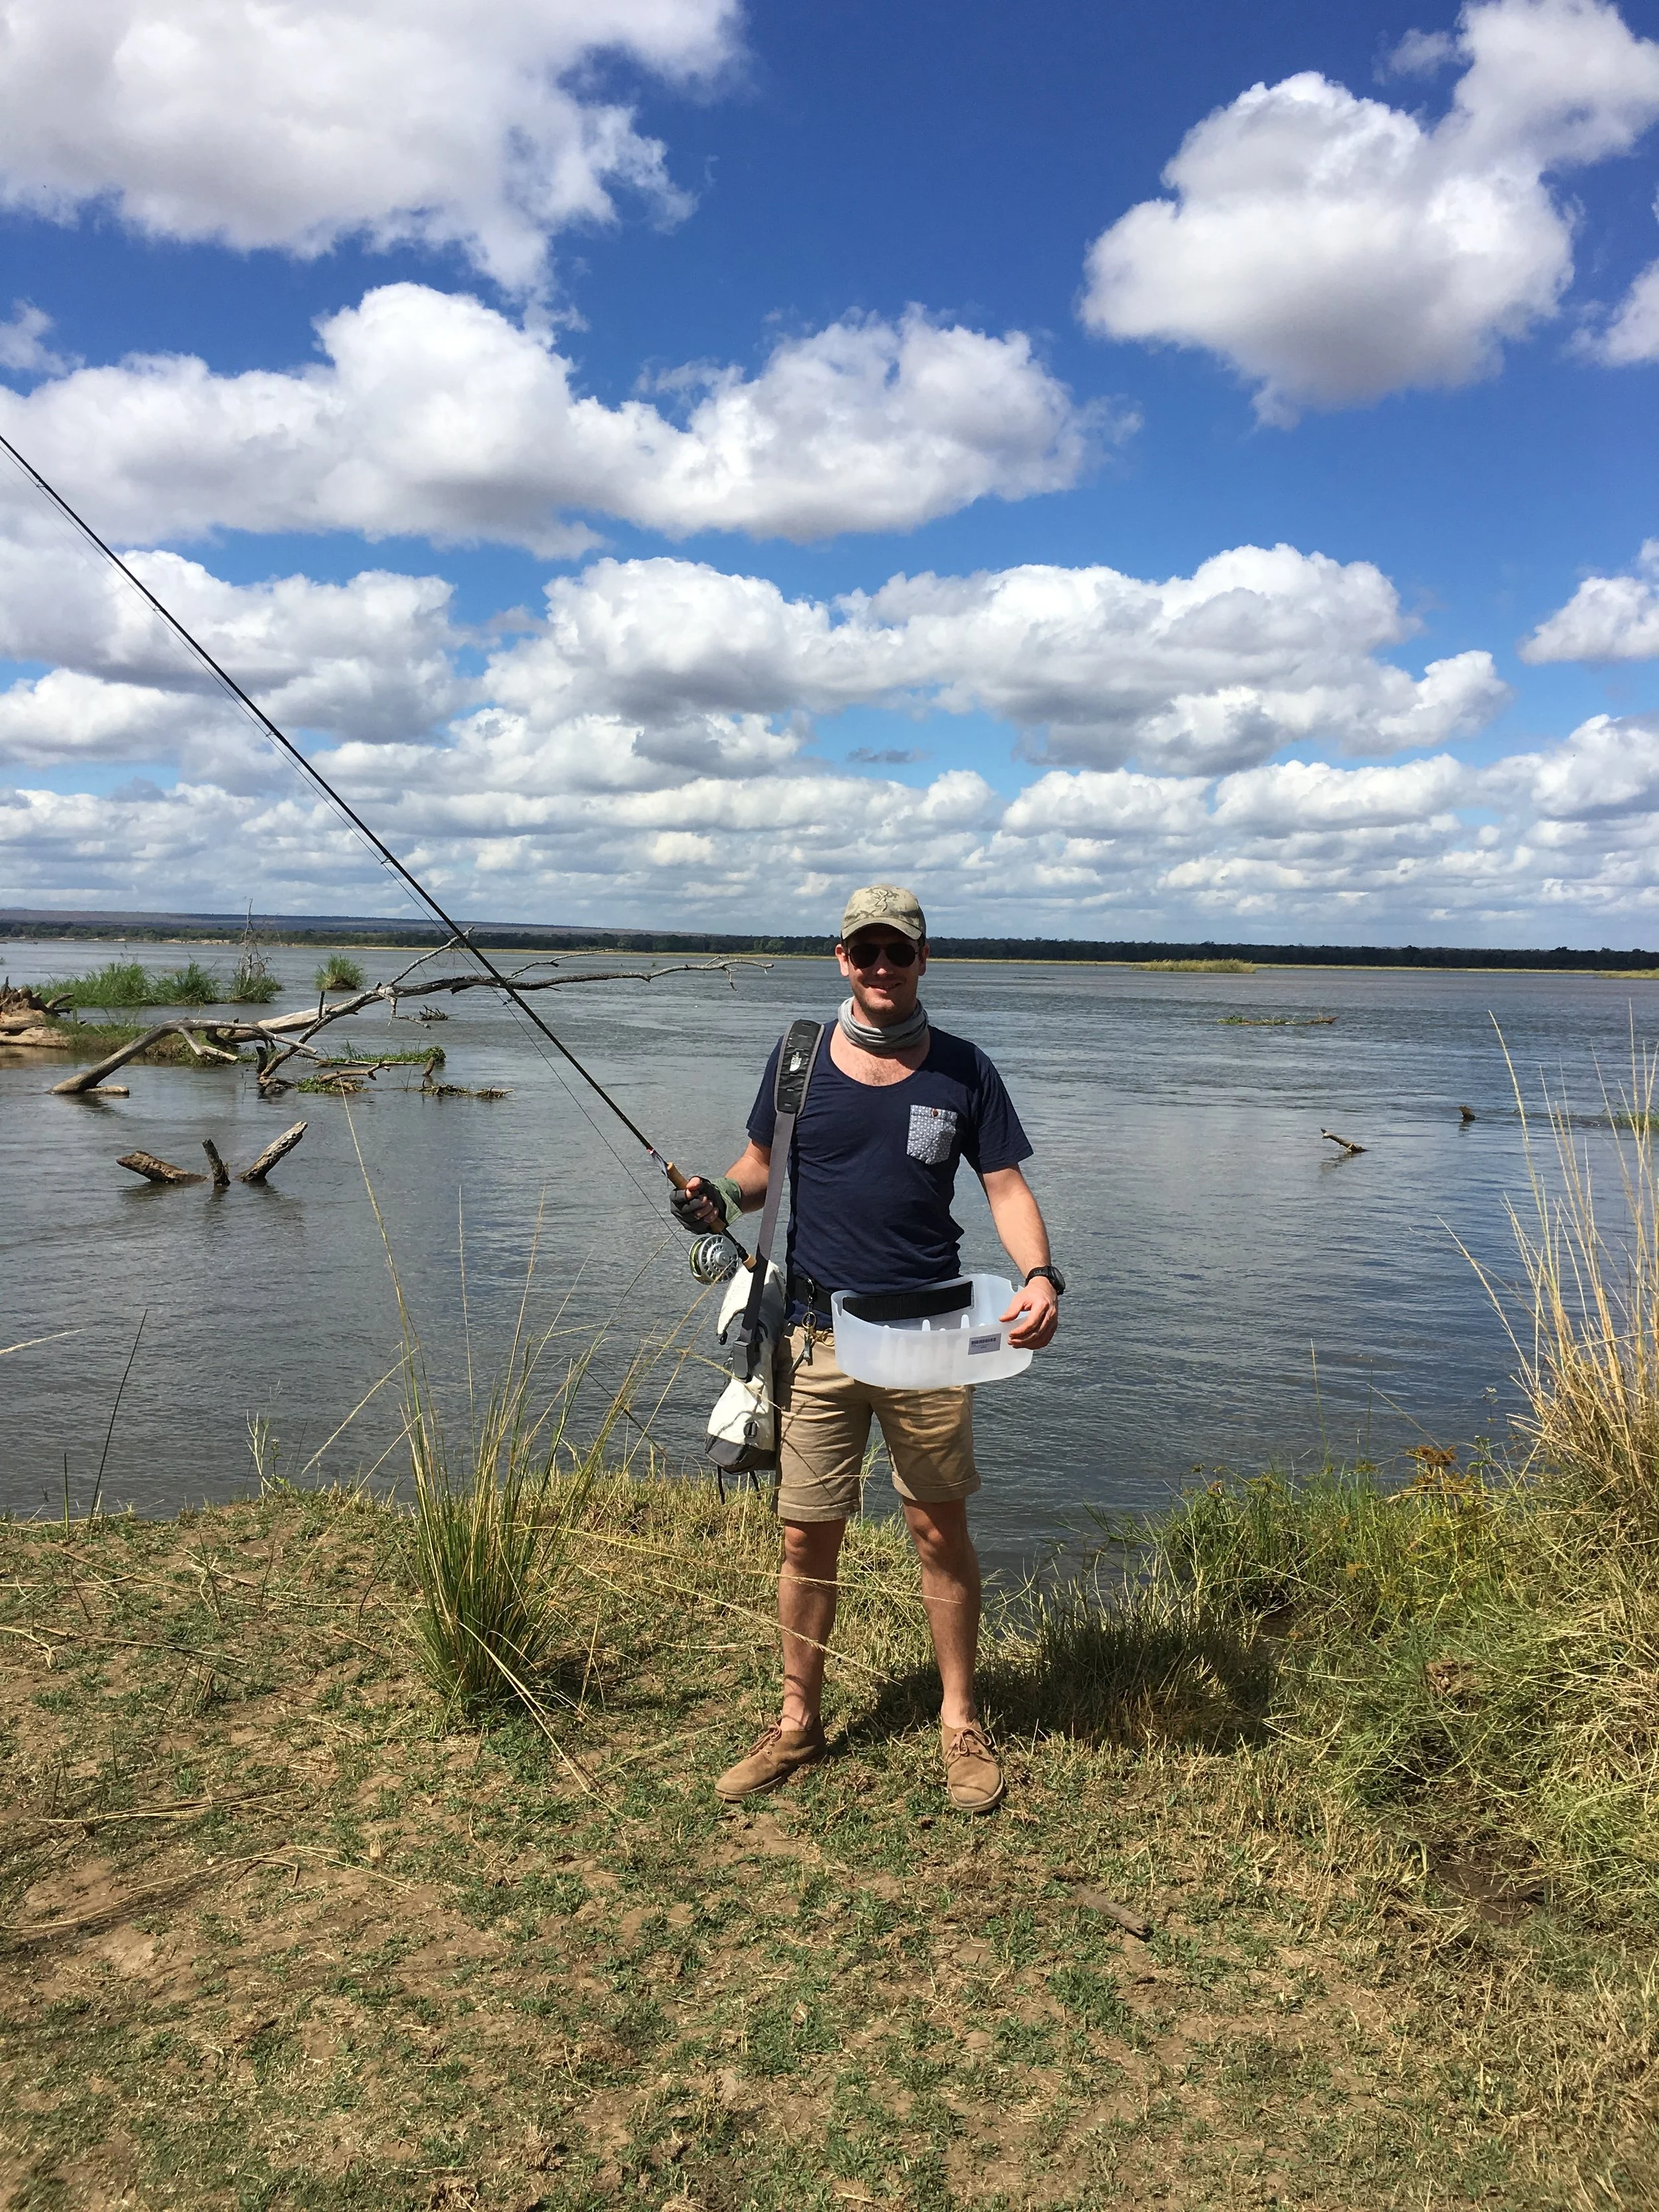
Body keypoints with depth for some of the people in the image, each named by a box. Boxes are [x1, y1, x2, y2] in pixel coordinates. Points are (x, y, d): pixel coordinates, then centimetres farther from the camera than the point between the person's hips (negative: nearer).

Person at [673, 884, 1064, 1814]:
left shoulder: (962, 1069, 1)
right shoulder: (799, 1060, 4)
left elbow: (1007, 1185, 1)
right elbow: (762, 1165, 13)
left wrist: (1040, 1275, -17)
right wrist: (718, 1197, -9)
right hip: (818, 1336, 1)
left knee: (942, 1533, 8)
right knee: (808, 1538, 8)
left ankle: (961, 1722, 26)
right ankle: (799, 1724, 26)